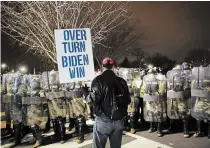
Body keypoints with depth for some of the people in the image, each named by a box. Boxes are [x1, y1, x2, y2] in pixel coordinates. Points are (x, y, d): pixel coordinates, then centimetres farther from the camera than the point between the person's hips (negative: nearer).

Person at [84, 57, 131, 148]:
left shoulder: (98, 80, -8)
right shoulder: (121, 81, 4)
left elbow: (93, 100, -15)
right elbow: (128, 101, 6)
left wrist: (86, 94, 5)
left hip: (103, 120, -4)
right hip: (118, 120, 4)